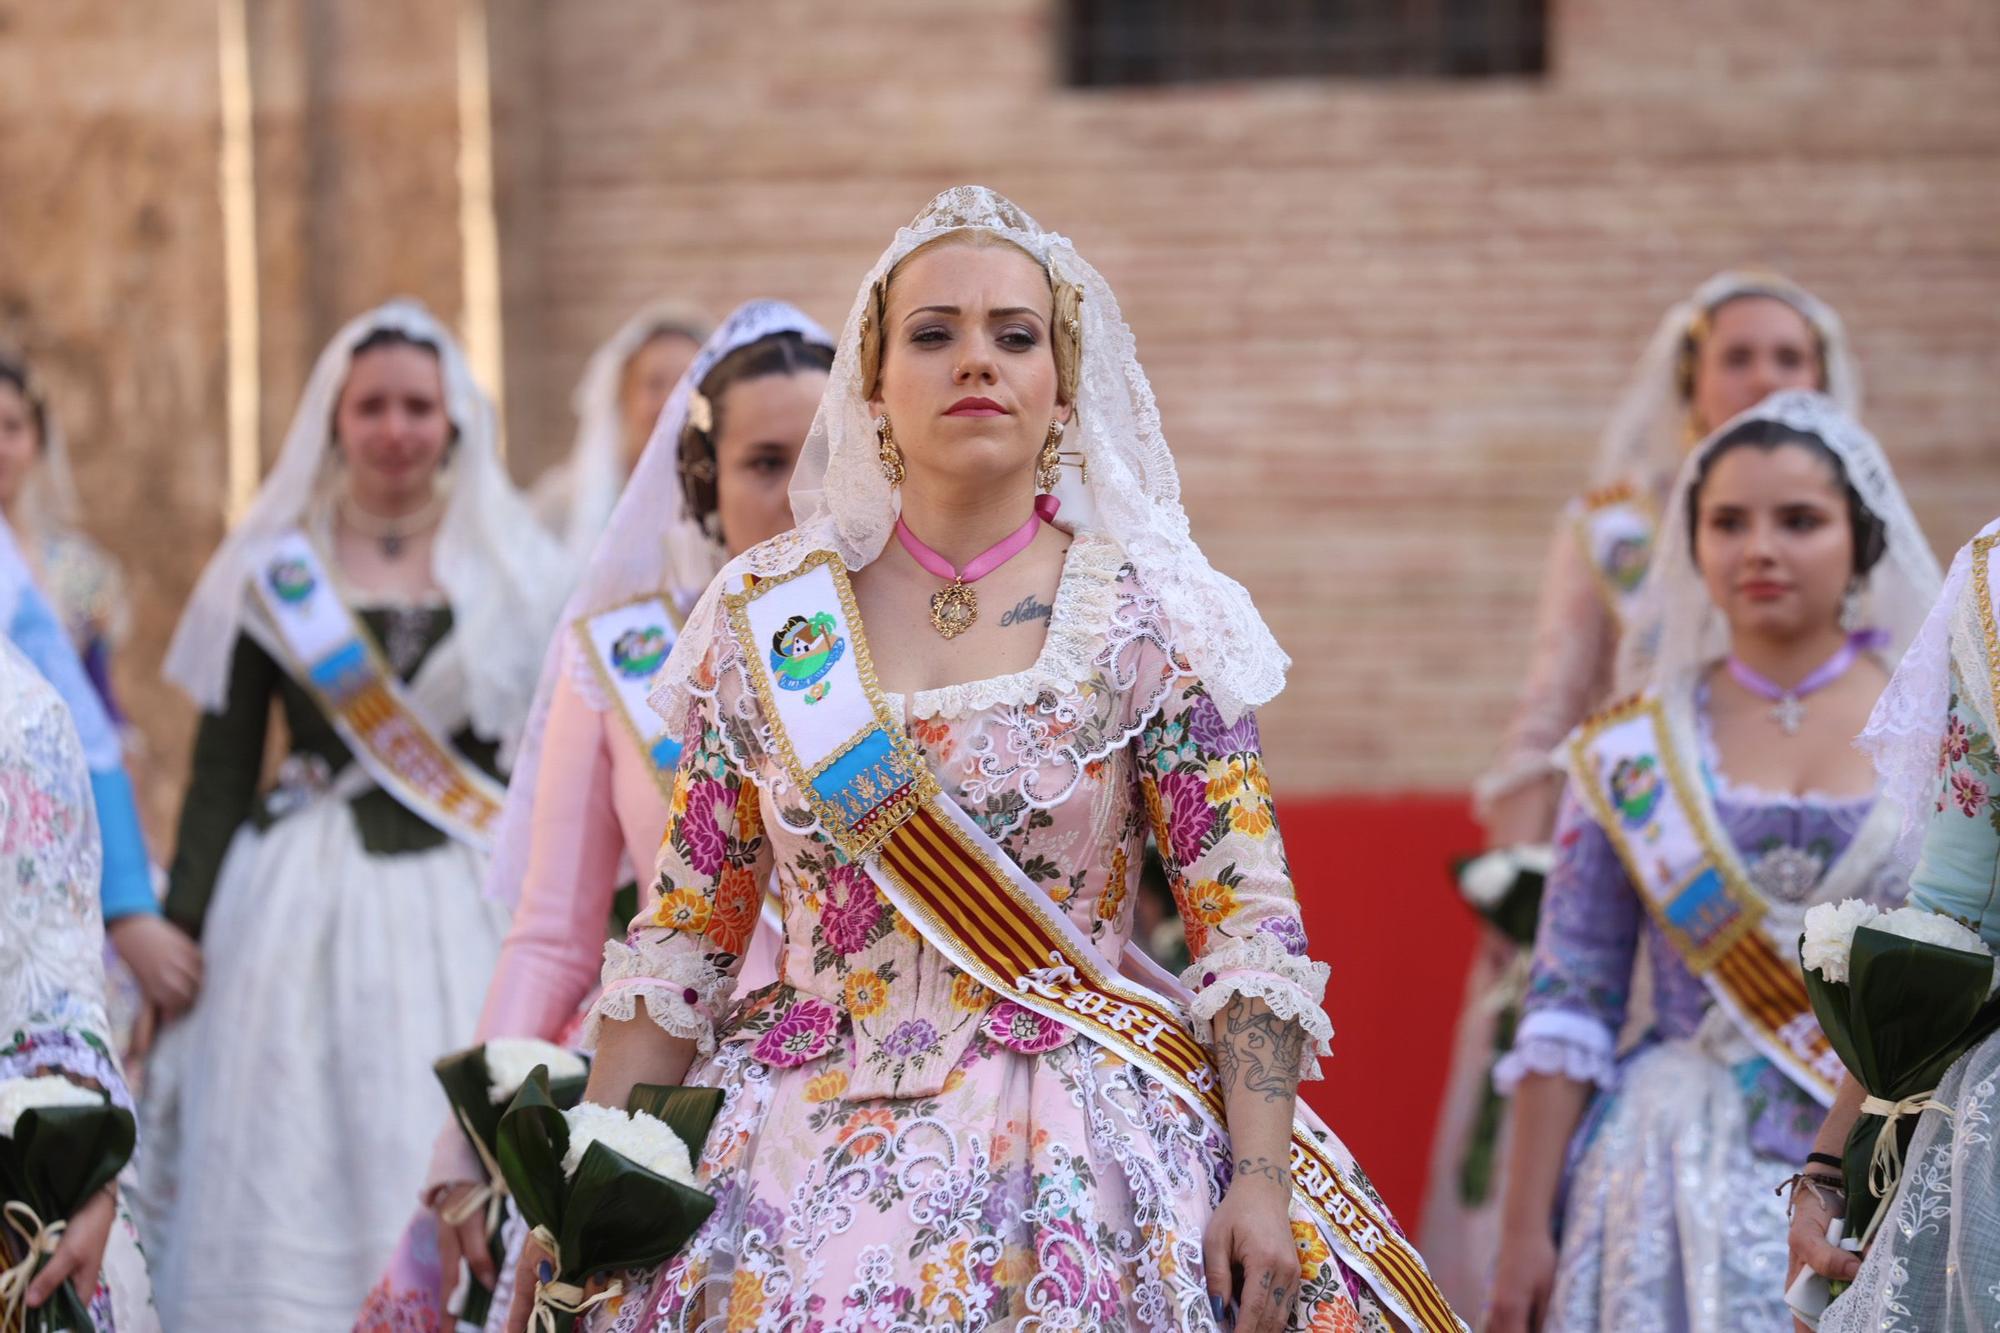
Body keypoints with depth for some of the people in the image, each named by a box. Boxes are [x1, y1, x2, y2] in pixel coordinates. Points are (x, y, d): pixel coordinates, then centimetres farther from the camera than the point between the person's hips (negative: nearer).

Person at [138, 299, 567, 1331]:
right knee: (290, 1166, -4)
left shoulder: (514, 572, 8)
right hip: (302, 908, 0)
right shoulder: (272, 570, 7)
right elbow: (221, 767, 6)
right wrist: (184, 925, -1)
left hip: (460, 910, 0)